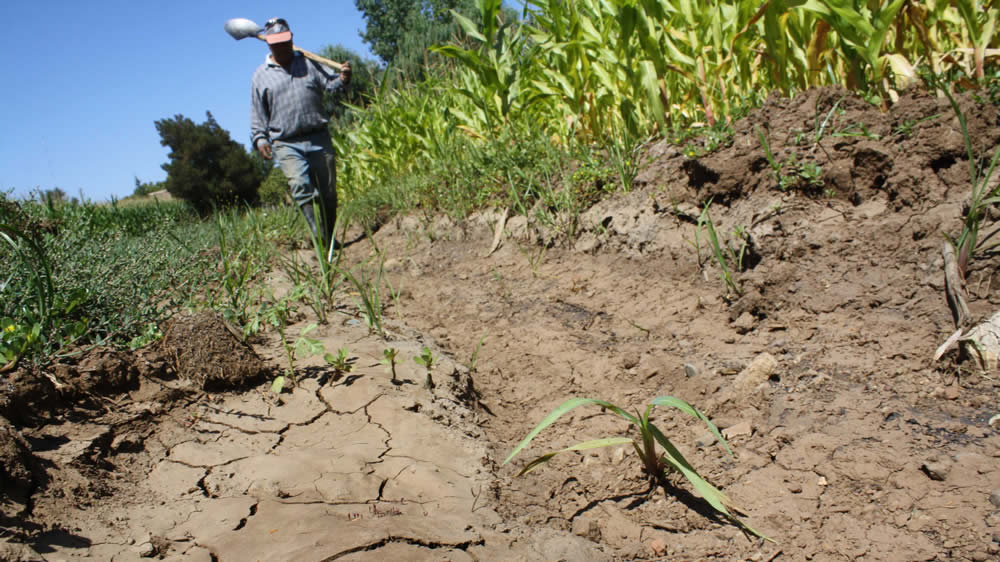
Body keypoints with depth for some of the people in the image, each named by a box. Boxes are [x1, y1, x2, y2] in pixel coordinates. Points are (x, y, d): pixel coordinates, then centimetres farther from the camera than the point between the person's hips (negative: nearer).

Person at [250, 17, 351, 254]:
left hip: (319, 138, 2)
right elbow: (258, 114, 13)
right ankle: (322, 238, -32)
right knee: (300, 185, -25)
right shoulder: (260, 76, 11)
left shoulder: (308, 63, 14)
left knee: (327, 192, 4)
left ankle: (330, 238, 20)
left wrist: (343, 78, -18)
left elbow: (330, 82, 5)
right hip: (286, 144, -2)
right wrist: (260, 138, -1)